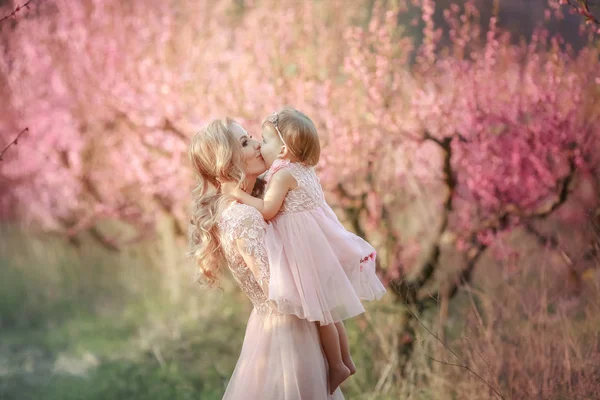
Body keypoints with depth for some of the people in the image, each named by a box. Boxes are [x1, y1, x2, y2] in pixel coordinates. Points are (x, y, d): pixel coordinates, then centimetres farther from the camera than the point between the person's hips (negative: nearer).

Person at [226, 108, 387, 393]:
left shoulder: (283, 174, -17)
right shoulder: (304, 169, 10)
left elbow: (267, 210, -23)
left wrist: (240, 194, -15)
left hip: (303, 244, -9)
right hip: (316, 239, 10)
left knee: (319, 308, 1)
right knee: (327, 307, 18)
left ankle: (337, 366, 10)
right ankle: (345, 360, 26)